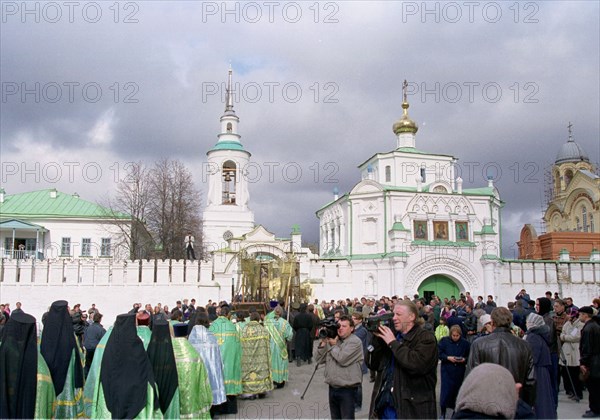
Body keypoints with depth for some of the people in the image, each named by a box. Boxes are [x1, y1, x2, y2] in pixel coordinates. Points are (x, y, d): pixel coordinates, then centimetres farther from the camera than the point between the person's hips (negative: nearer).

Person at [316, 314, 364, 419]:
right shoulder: (333, 339, 11)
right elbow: (320, 359, 7)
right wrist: (324, 342, -4)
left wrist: (333, 345, -8)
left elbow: (342, 359, -22)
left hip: (347, 389, -7)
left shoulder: (355, 341, -10)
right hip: (332, 388, 7)